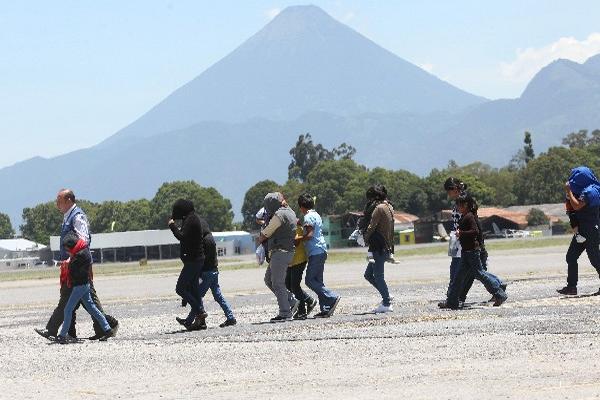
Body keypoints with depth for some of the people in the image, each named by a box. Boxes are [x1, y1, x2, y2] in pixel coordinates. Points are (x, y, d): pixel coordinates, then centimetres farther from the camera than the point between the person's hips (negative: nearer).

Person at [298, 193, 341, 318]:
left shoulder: (308, 216, -9)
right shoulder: (316, 215, 19)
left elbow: (309, 235, -18)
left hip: (316, 252, -10)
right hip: (321, 251, 10)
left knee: (310, 280, -9)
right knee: (317, 281, 8)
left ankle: (332, 297, -16)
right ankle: (326, 309, 3)